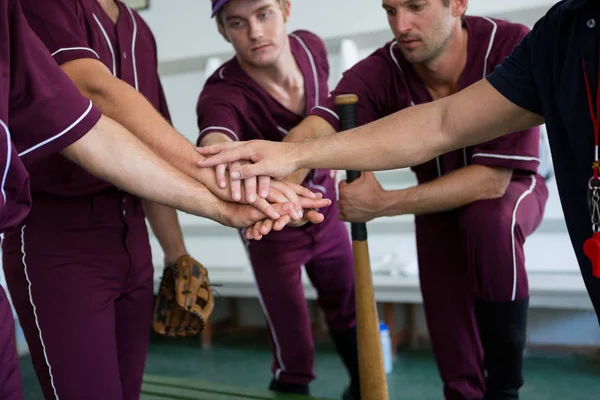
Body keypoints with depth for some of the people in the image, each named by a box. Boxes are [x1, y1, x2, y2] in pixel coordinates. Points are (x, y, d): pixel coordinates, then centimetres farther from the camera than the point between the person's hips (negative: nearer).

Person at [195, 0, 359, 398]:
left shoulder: (312, 47, -18)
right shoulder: (222, 93, -34)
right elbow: (216, 143, -60)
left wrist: (327, 158, 7)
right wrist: (224, 164, -81)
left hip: (326, 213, 5)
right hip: (271, 228, -5)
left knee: (351, 317, 24)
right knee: (293, 352, -3)